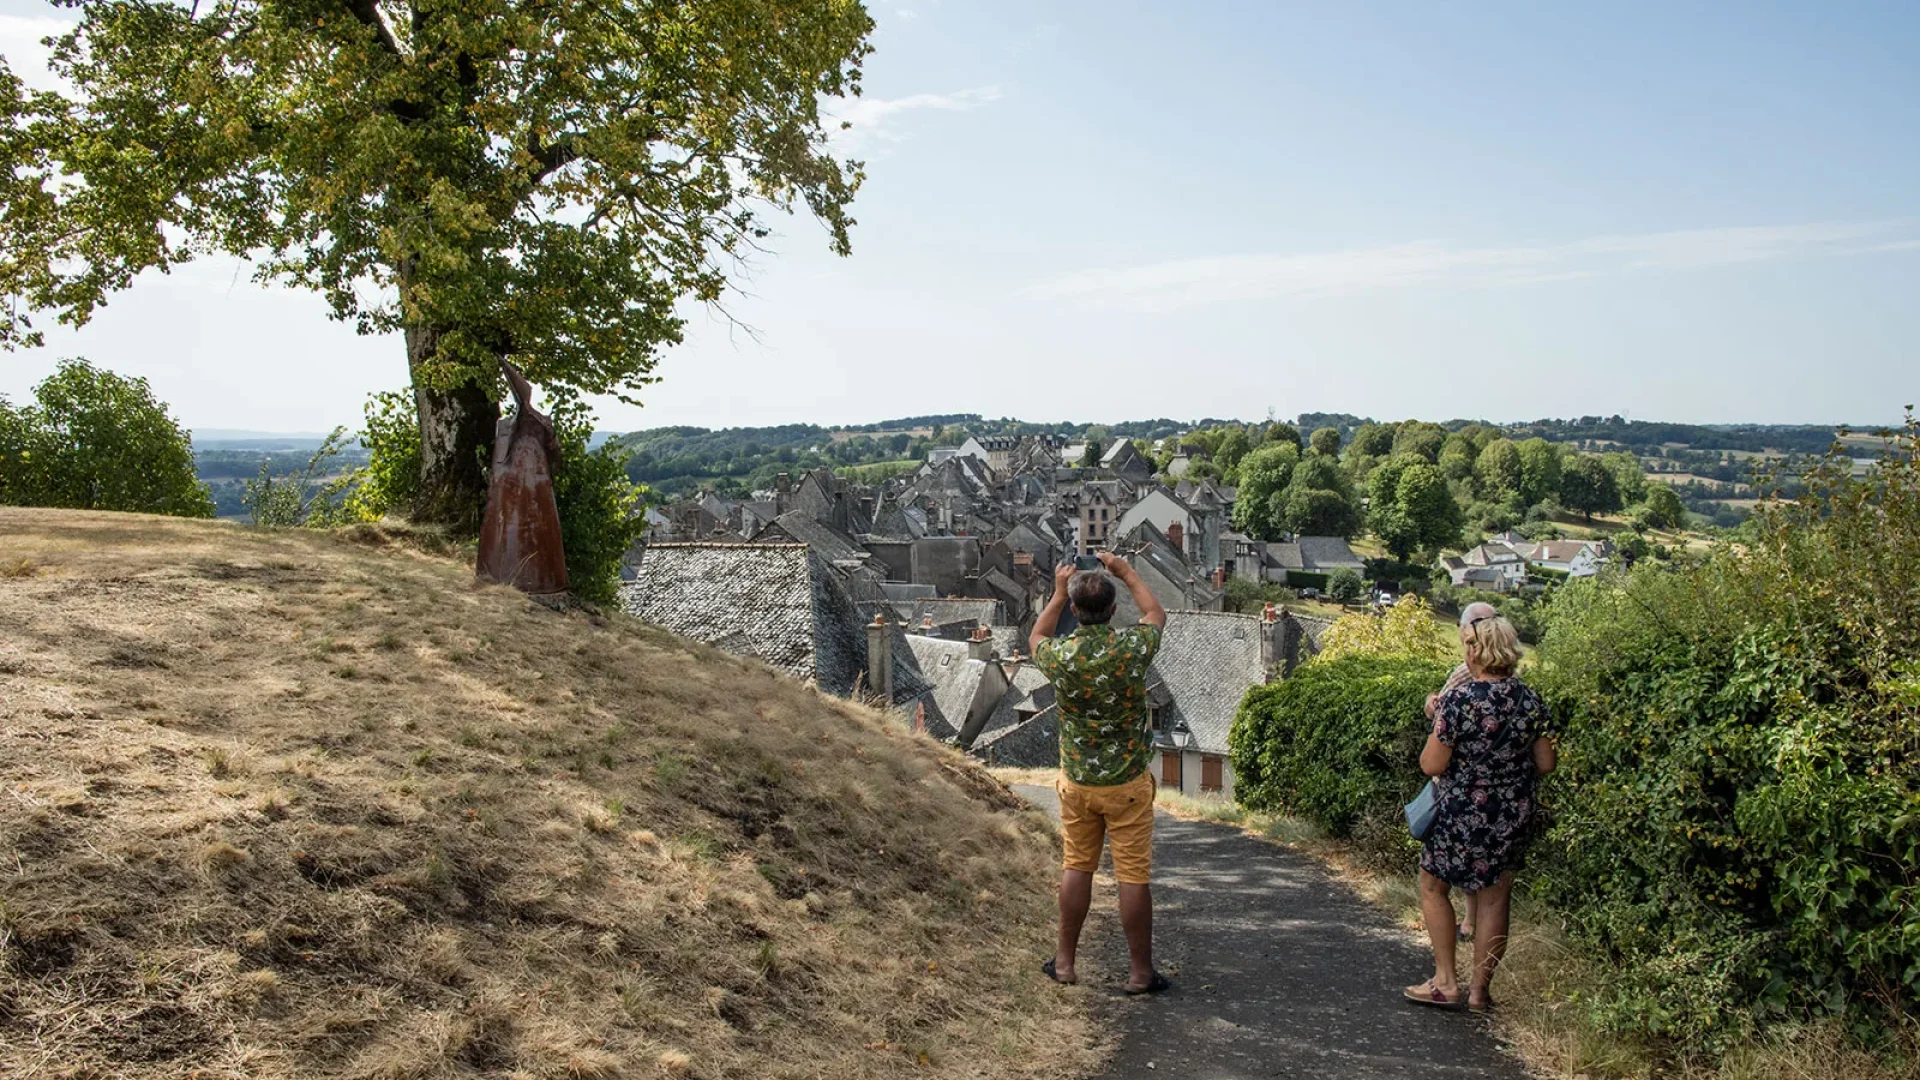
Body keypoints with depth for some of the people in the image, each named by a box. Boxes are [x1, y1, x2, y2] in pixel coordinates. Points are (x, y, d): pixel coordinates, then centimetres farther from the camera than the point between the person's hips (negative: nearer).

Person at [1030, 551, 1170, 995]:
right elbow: (1157, 614, 9)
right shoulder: (1132, 648, -16)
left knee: (1077, 867, 15)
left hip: (1077, 781, 2)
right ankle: (1140, 971, 13)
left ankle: (1065, 961, 25)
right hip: (1127, 782, -2)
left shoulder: (1059, 656, -12)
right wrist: (1126, 573, 18)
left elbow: (1036, 638, 16)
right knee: (1133, 875, 5)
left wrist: (1058, 593, 19)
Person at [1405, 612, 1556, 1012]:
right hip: (1513, 816, 5)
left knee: (1433, 886, 15)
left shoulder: (1458, 700, -19)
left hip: (1461, 815, -5)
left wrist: (1436, 721, -2)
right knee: (1494, 900, 13)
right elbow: (1545, 764, 5)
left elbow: (1432, 765, -17)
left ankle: (1445, 982, 14)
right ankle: (1480, 990, 21)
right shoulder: (1531, 701, -3)